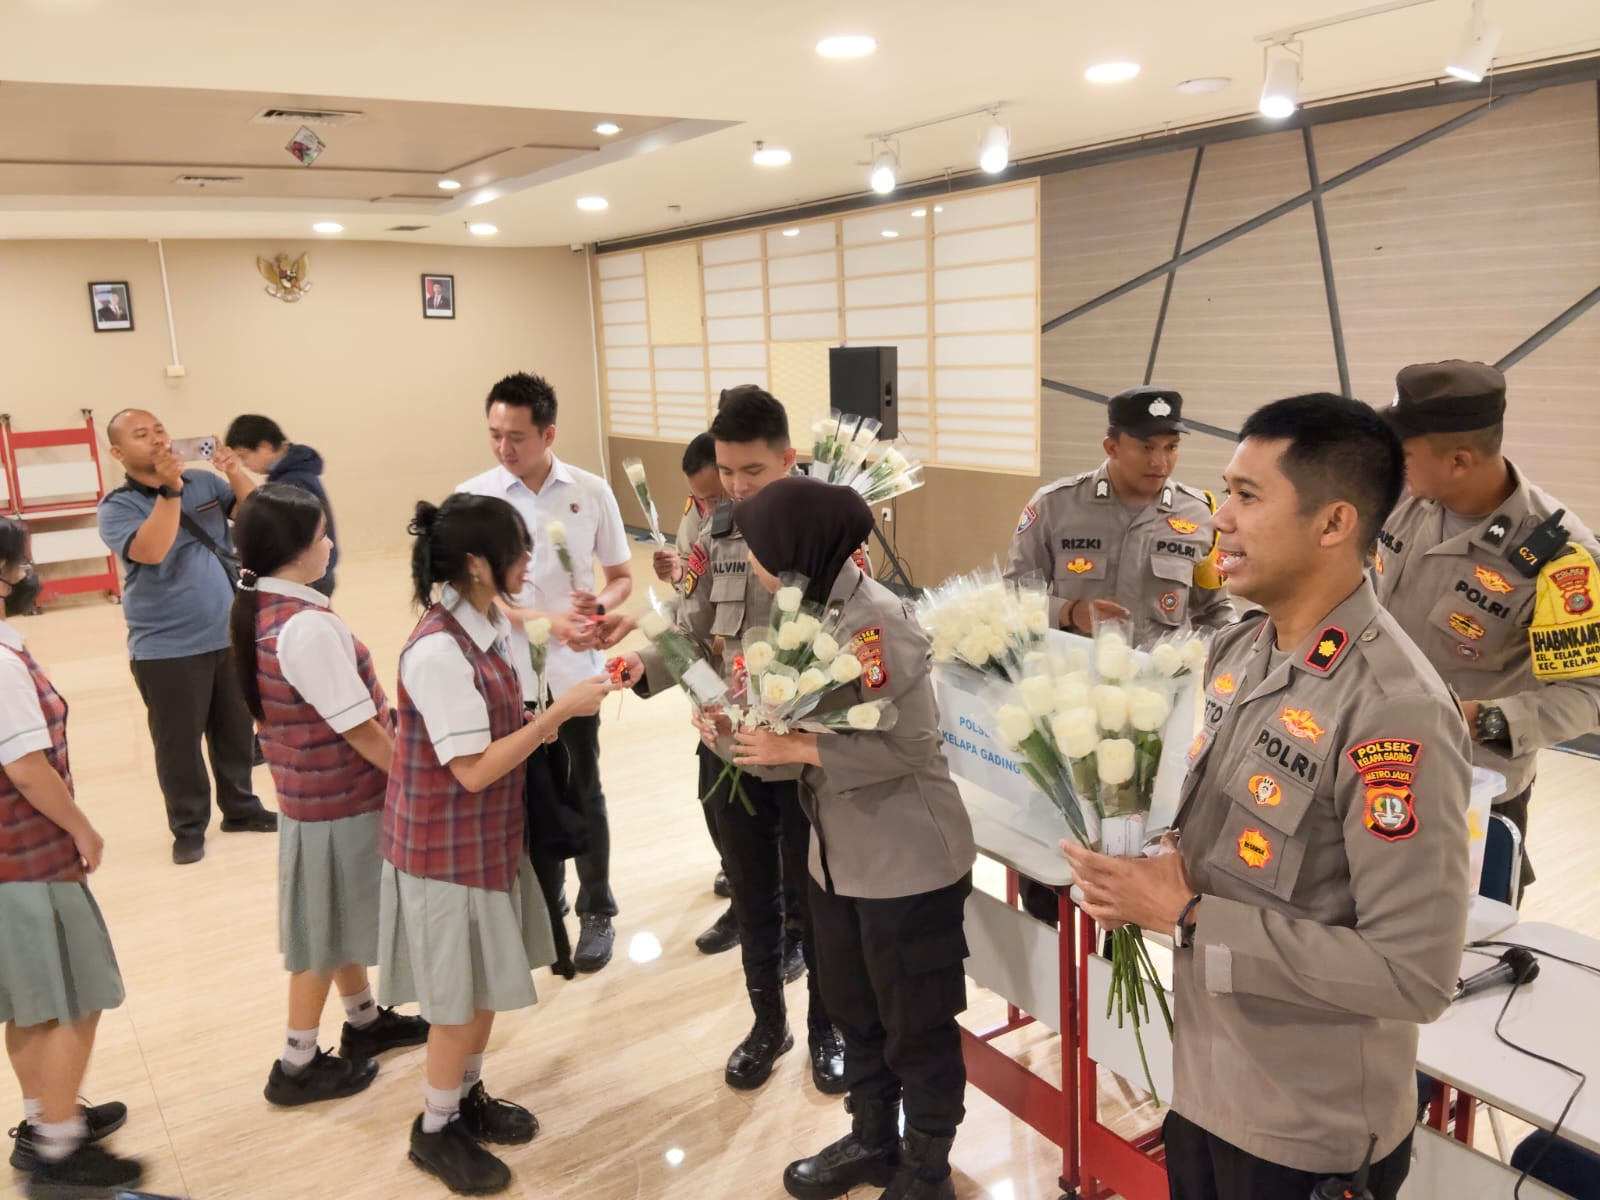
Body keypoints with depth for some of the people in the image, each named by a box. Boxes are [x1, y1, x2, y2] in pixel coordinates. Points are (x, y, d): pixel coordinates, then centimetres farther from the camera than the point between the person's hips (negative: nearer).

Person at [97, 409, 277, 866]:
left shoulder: (204, 483, 4)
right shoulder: (117, 506, -7)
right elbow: (151, 551, -24)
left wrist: (236, 473, -20)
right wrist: (169, 489, -29)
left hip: (230, 635, 4)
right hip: (167, 648, -4)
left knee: (236, 731, 15)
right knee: (178, 742, 4)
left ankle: (241, 808, 30)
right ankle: (188, 828, 18)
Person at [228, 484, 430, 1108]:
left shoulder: (259, 612, 1)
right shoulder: (306, 625, -28)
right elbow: (359, 728, -24)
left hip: (314, 791, 9)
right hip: (337, 802, -9)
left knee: (343, 920, 23)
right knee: (326, 932, 8)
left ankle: (364, 1022, 41)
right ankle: (298, 1065, 24)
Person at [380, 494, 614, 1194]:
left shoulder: (493, 625, 1)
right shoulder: (437, 651, -28)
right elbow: (474, 769, -26)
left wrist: (548, 720, -7)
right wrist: (558, 713, -24)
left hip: (491, 836, 8)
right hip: (448, 848, -8)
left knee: (487, 986, 21)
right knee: (460, 999, 9)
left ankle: (469, 1097, 42)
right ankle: (435, 1129, 31)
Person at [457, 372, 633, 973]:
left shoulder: (591, 492, -5)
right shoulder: (473, 495, -7)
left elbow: (622, 576, 4)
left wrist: (598, 606, -18)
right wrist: (544, 620, -22)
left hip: (573, 673, 0)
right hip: (508, 674, 1)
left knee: (583, 793, 9)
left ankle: (597, 913, 27)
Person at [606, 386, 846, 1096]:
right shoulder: (715, 538, 1)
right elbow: (693, 636, 0)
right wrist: (644, 664, -20)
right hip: (727, 753, 4)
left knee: (815, 897, 15)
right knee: (751, 897, 19)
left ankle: (826, 1027, 37)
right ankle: (768, 1022, 41)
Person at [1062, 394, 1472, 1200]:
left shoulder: (1394, 710, -26)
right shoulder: (1240, 649, -1)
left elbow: (1417, 974, -25)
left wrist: (1189, 912, -24)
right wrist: (1158, 867, -8)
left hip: (1311, 1134, -6)